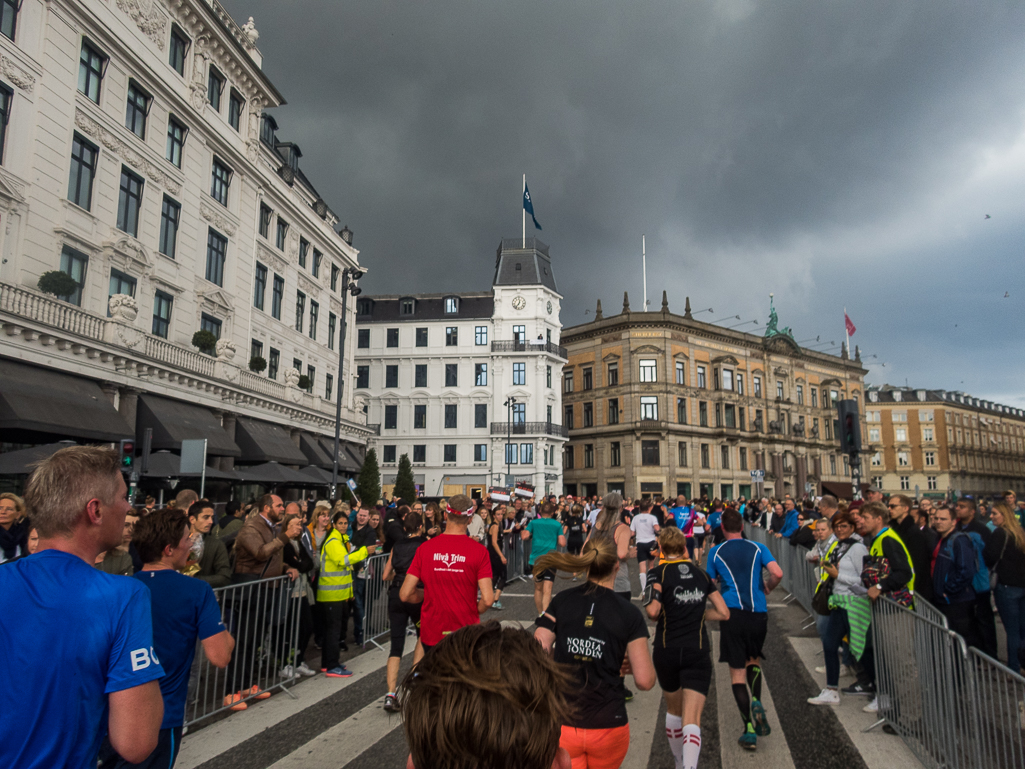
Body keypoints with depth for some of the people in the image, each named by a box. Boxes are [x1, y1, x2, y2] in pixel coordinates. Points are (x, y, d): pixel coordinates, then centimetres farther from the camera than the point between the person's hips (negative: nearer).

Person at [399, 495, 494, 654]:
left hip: (431, 633, 2)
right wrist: (474, 611, 4)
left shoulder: (425, 548, -7)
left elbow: (405, 594, -7)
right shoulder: (479, 550, -12)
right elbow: (487, 599, -16)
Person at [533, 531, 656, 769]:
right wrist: (629, 664, 10)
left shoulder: (560, 602, -5)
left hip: (561, 725, 0)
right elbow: (645, 681, -11)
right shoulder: (629, 613, -9)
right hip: (608, 727, 0)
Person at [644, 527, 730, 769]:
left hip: (667, 651, -1)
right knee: (691, 719, -5)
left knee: (673, 709, 22)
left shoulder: (659, 572, -5)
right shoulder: (700, 572, 7)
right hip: (698, 653, 1)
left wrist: (663, 617, 3)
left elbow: (652, 611, -19)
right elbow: (723, 613, 7)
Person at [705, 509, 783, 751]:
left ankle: (750, 730, 1)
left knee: (737, 671, 4)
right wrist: (768, 588, 10)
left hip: (731, 613, -2)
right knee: (754, 659, 25)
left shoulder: (716, 552, 4)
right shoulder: (758, 548, 5)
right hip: (758, 613, 2)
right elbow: (778, 573, -9)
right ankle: (756, 702, 2)